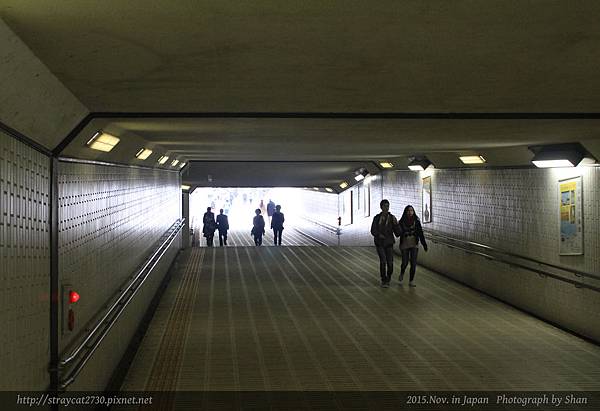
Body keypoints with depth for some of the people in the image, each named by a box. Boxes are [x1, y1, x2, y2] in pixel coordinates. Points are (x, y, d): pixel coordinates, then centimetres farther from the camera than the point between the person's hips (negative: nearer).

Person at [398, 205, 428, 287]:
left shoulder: (416, 221, -3)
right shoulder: (402, 222, -4)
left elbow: (420, 233, -3)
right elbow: (399, 233, -1)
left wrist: (424, 244, -6)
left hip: (414, 245, 1)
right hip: (405, 245, -1)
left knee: (413, 263, -3)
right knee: (405, 262, -1)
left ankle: (411, 281, 9)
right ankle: (402, 274, 32)